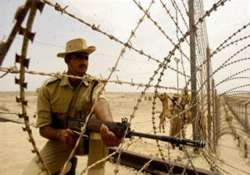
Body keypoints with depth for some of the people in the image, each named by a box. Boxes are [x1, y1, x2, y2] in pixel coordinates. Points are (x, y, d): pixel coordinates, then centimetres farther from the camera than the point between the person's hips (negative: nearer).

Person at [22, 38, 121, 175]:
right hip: (60, 141, 2)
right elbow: (43, 128, -10)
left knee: (99, 125, -33)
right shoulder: (48, 88, -12)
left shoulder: (95, 85, -14)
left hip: (87, 139, -1)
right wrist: (60, 133, -33)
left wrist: (109, 128, -62)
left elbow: (100, 102, -39)